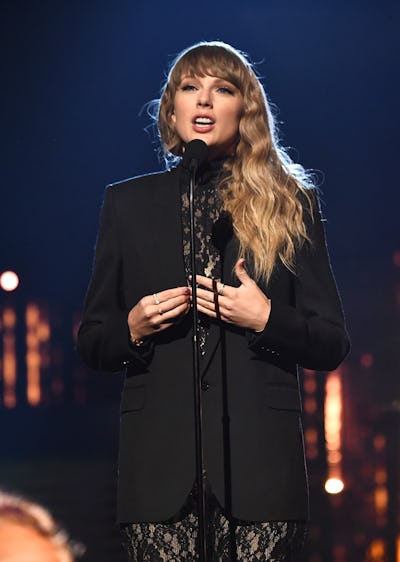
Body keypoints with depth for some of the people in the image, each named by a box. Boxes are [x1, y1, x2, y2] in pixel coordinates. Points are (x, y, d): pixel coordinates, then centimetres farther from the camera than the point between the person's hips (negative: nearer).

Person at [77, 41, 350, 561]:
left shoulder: (292, 204, 10)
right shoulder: (128, 204, 15)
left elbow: (332, 346, 9)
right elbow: (91, 343, 17)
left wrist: (266, 319, -9)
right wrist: (133, 328, -4)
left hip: (259, 460, -1)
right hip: (159, 463, 1)